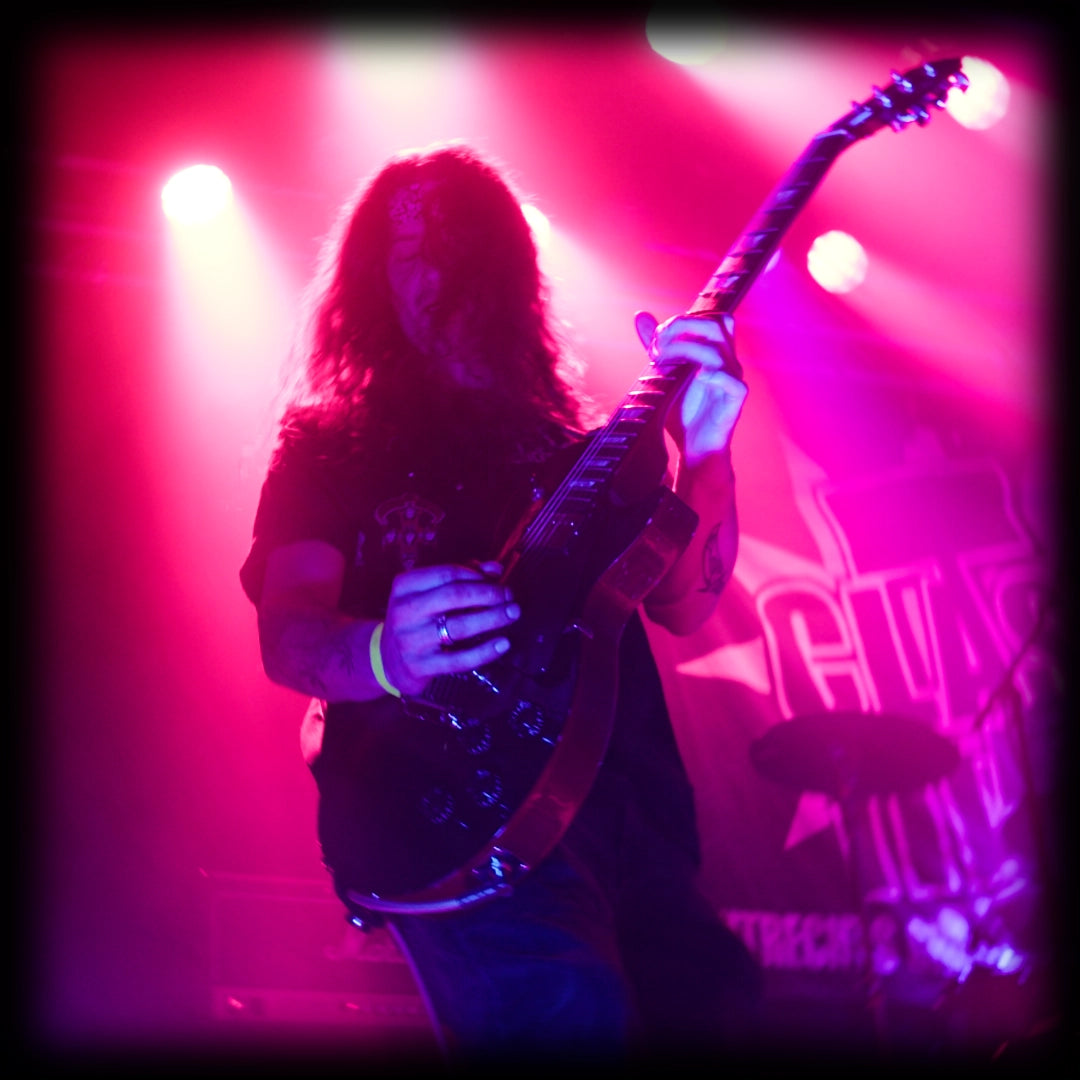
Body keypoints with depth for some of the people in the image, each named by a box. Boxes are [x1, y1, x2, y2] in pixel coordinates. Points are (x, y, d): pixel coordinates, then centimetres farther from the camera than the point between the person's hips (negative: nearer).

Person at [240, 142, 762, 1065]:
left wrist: (703, 452, -6)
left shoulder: (578, 445, 25)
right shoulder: (333, 445, 16)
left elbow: (684, 608, 12)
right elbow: (287, 634, 2)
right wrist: (383, 655, -23)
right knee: (561, 1007, -35)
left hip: (618, 796, 5)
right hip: (437, 790, -5)